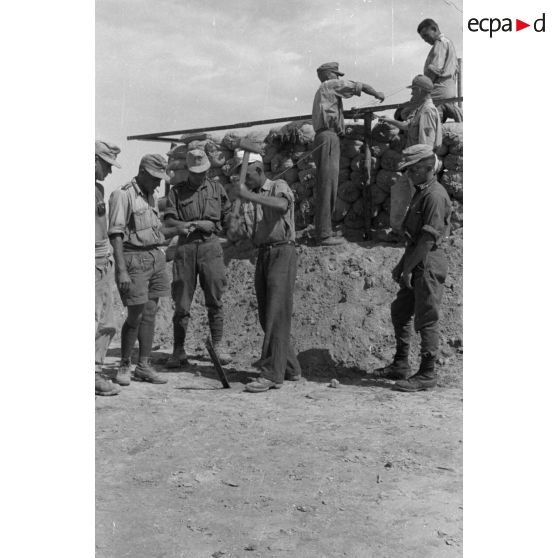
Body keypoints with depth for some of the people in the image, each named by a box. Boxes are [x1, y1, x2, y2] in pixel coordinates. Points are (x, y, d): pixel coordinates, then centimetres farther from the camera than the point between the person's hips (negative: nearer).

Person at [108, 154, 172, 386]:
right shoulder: (123, 195, -10)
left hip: (155, 256, 7)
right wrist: (121, 270, -21)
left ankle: (144, 367, 15)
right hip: (134, 258, -7)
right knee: (135, 316, -4)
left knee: (150, 314, 7)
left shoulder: (151, 197, 15)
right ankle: (124, 366, 13)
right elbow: (115, 234, -16)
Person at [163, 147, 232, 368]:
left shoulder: (216, 188, 10)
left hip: (210, 245, 1)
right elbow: (168, 218, -5)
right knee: (181, 302, 0)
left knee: (214, 300, 2)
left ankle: (218, 346, 12)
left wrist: (212, 225, 6)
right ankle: (178, 351, 8)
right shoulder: (177, 191, 5)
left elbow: (227, 214, 20)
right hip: (185, 247, -1)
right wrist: (180, 224, -24)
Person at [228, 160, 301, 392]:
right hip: (262, 255, 7)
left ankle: (271, 375, -12)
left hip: (282, 253, -7)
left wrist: (248, 194, -34)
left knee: (277, 315, -11)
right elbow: (233, 237, 9)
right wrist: (233, 229, -14)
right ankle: (290, 368, 22)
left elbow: (282, 205, -28)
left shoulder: (279, 186, -2)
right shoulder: (247, 199, 15)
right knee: (266, 317, 9)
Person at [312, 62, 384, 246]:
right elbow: (360, 86, 1)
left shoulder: (322, 92, 28)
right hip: (328, 138, -10)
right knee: (327, 187, -11)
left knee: (325, 187, 10)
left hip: (323, 138, 10)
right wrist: (377, 94, 15)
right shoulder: (331, 85, 2)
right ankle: (324, 235, -13)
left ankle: (322, 230, 14)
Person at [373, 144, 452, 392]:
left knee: (426, 319, -3)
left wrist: (408, 267, -17)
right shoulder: (420, 192, 16)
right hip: (416, 262, 10)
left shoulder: (435, 195, -16)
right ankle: (400, 365, 26)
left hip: (428, 263, -10)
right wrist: (402, 263, 18)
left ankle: (427, 374, 7)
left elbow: (429, 238, -21)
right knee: (400, 312, 15)